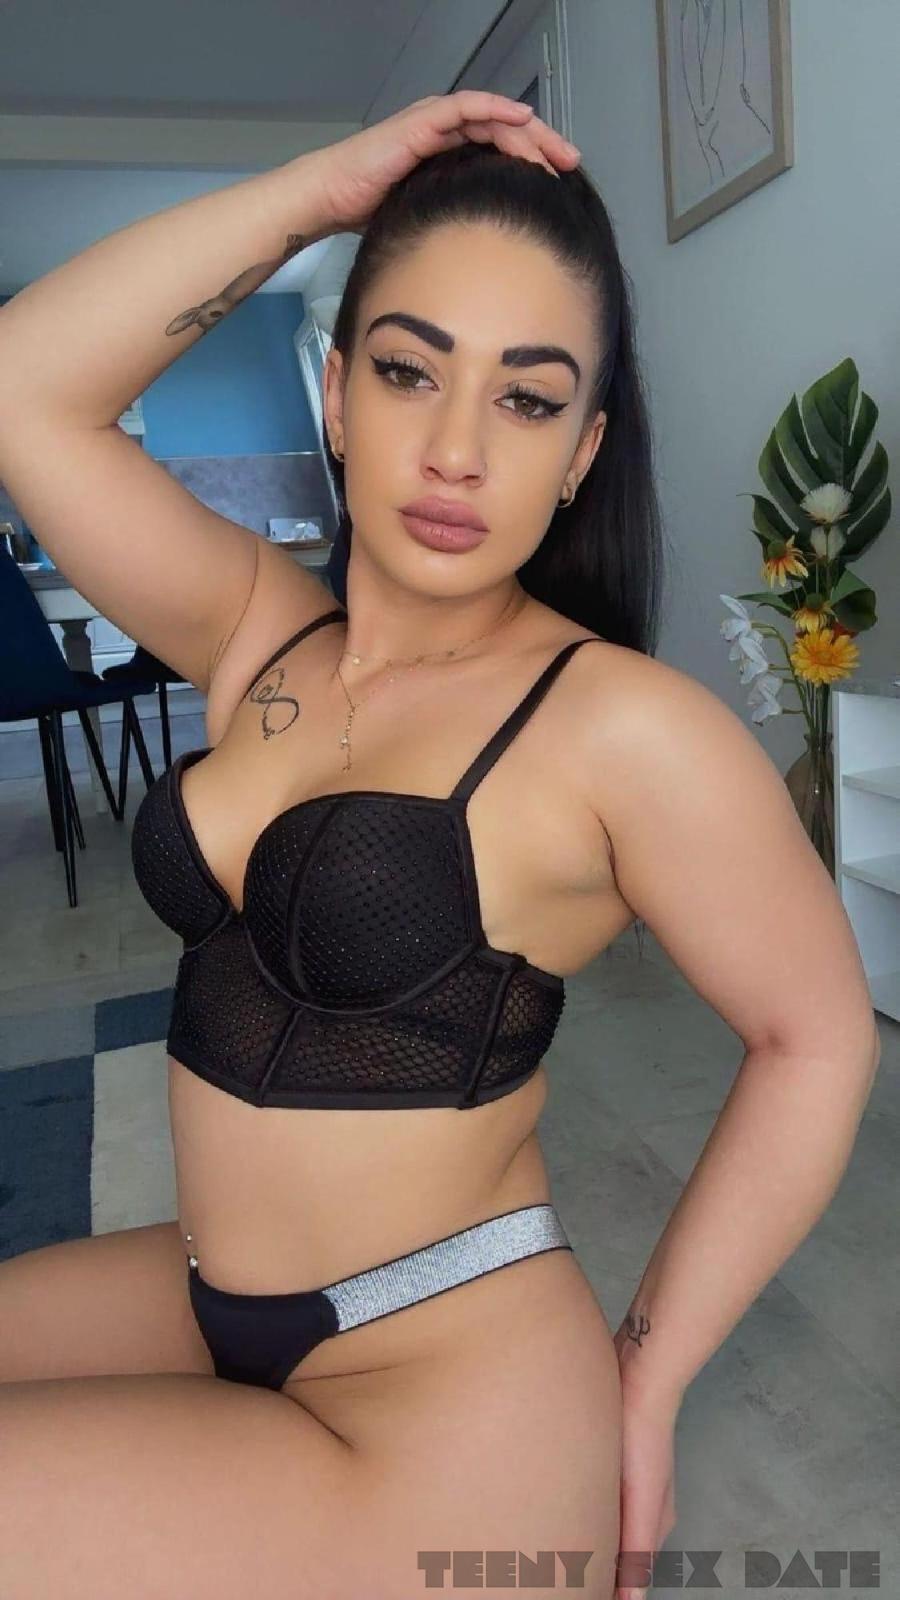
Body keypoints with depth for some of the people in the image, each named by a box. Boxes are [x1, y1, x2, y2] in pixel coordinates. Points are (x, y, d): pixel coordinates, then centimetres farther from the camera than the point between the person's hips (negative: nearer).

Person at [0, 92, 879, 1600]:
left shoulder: (628, 727, -19)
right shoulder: (258, 634, -3)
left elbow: (819, 1039, -11)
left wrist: (647, 1377, -8)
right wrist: (323, 188, -11)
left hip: (435, 1417, -5)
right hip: (203, 1303, 6)